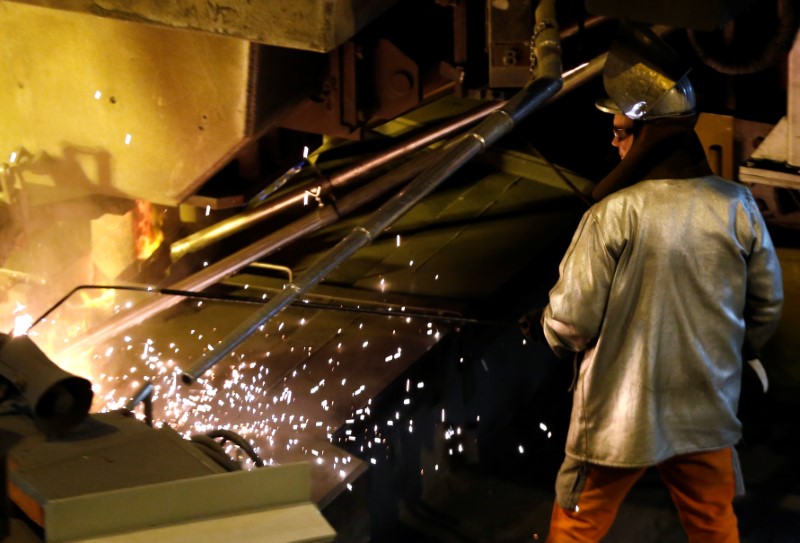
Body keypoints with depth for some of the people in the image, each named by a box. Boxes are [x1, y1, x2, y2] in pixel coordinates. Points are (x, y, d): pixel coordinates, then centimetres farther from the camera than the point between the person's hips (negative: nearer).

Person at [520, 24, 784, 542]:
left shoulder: (614, 214, -20)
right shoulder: (737, 206, -7)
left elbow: (571, 323, -17)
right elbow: (768, 306, 4)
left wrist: (538, 324, 6)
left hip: (620, 419, -4)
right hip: (707, 415, 4)